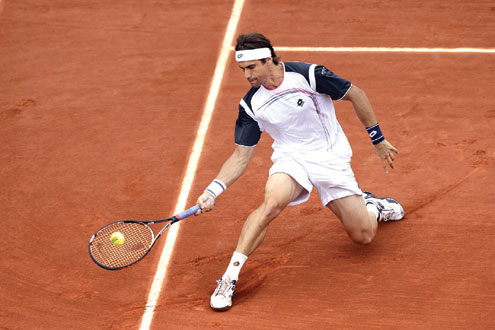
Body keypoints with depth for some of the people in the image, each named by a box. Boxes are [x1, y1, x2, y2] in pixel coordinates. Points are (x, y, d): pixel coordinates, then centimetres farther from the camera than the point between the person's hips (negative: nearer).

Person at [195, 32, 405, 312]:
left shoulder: (308, 75, -16)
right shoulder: (251, 105, -5)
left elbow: (356, 95, -3)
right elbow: (241, 157, 0)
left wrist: (379, 140, 2)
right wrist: (213, 190, -15)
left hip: (331, 158, -1)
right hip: (290, 158, 1)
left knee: (364, 236, -3)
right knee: (272, 203, -34)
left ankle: (371, 205, 35)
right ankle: (230, 277, -31)